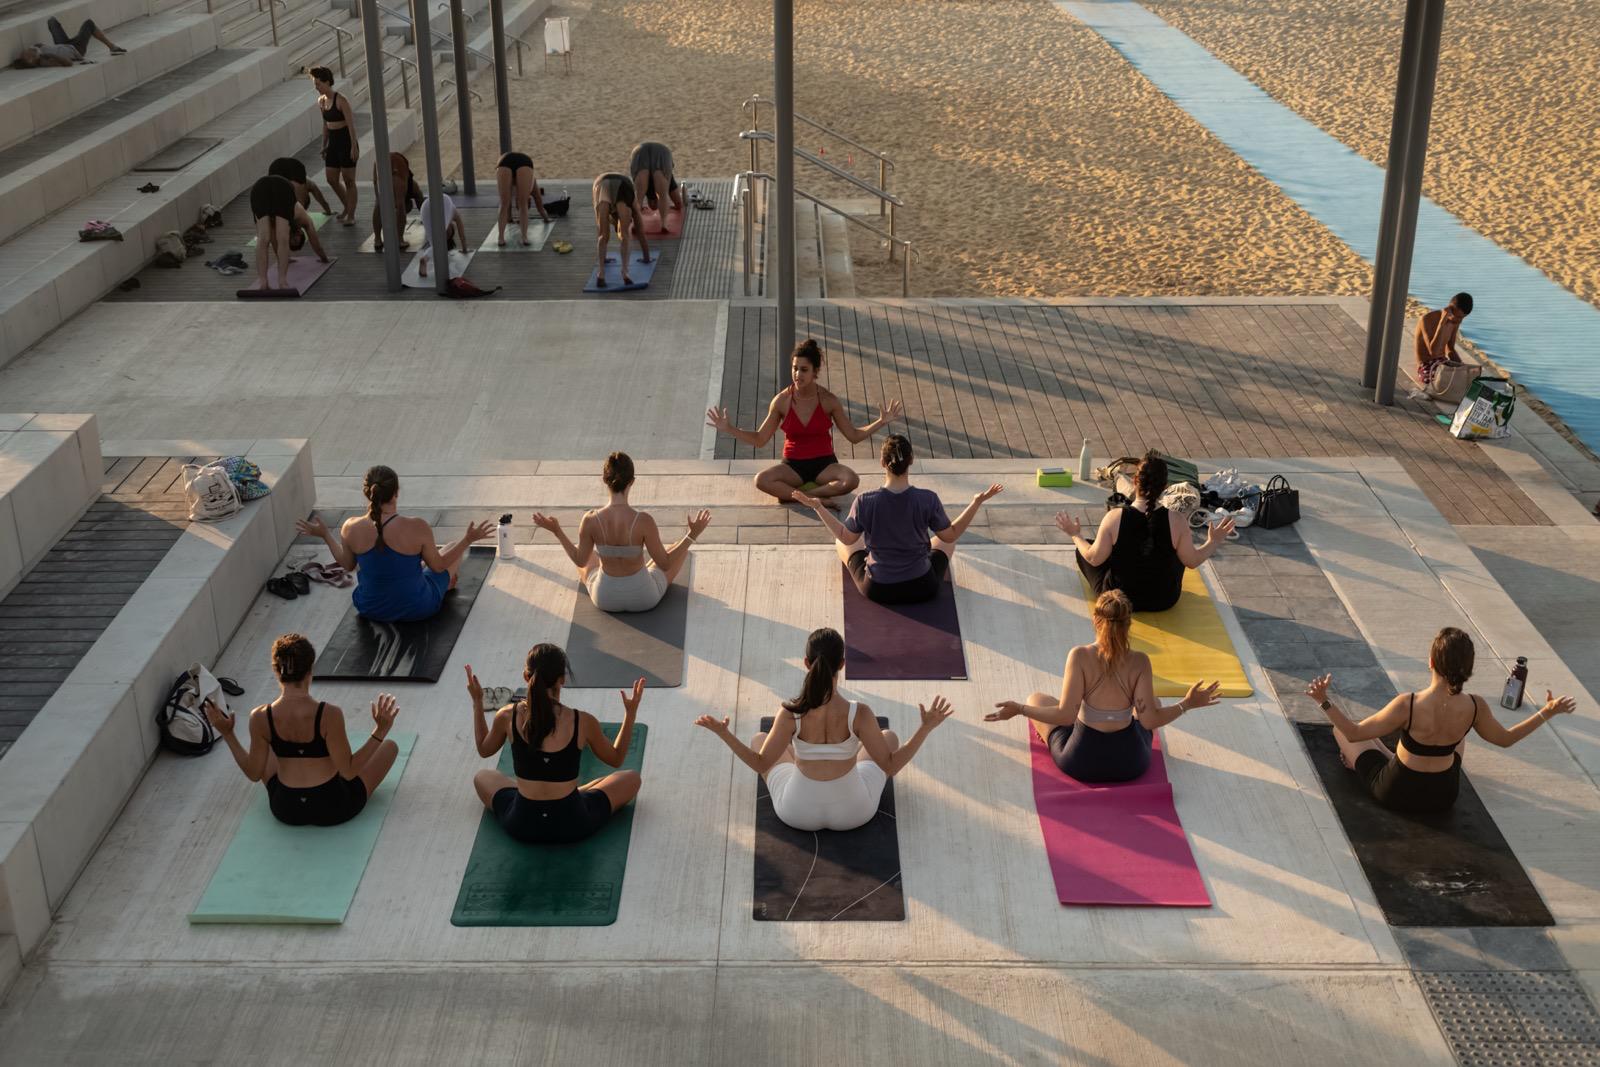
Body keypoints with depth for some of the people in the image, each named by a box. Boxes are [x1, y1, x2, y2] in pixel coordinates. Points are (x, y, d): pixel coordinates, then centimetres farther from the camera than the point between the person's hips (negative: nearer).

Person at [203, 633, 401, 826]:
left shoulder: (260, 718, -15)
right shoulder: (330, 714, -24)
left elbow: (254, 773, -4)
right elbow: (348, 772, -18)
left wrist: (227, 735, 4)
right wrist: (379, 732, -18)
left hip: (285, 811, 3)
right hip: (333, 809, -3)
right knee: (390, 746, 21)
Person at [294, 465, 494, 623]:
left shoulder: (351, 528, -18)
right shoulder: (417, 527, -27)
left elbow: (347, 565, 1)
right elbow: (438, 566, -11)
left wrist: (324, 534, 14)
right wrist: (468, 539, -5)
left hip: (370, 610, 3)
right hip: (417, 609, -3)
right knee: (454, 549, 21)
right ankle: (447, 584, 53)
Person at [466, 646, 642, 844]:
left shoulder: (507, 717, -12)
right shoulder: (583, 722, -16)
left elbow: (484, 749, 11)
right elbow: (616, 759, 4)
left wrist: (477, 702, 18)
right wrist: (631, 712, 7)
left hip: (521, 827, 2)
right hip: (573, 826, -2)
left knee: (482, 777, 33)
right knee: (632, 778, 23)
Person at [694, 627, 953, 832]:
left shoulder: (789, 714, -26)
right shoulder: (860, 714, -28)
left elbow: (760, 764, -13)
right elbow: (891, 766, -17)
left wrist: (723, 733, -10)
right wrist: (926, 727, -14)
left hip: (798, 811, 0)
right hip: (853, 811, 0)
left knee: (758, 740, 27)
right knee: (889, 737, 26)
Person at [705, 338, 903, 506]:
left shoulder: (829, 401, -7)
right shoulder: (782, 401, -7)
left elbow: (854, 436, 0)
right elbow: (759, 440, 0)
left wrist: (881, 422, -14)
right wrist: (728, 429, -12)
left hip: (824, 464, 0)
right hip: (793, 466, 0)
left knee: (851, 480, -32)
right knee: (761, 480, -30)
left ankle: (792, 494, -22)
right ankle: (813, 499, -27)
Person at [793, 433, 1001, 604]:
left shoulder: (865, 501, -20)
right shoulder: (927, 499, -21)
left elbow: (846, 537, -4)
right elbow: (951, 535, -6)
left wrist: (818, 507, 5)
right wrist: (978, 502, 1)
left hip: (877, 590, 0)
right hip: (922, 589, 1)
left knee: (841, 543, 27)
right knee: (946, 542, 29)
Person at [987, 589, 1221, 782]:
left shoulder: (1080, 656, -20)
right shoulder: (1139, 662, -15)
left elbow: (1066, 715, -22)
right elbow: (1150, 720, -16)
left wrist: (1019, 709, -13)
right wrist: (1187, 704, -2)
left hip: (1080, 762, -2)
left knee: (1036, 698, 24)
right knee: (1153, 703, 32)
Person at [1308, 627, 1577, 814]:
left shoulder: (1408, 705, -32)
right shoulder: (1474, 707, -20)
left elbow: (1354, 733, -25)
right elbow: (1505, 739, -1)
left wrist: (1324, 701, -29)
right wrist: (1548, 712, 6)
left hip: (1394, 794, -4)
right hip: (1443, 797, 4)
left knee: (1341, 731, 16)